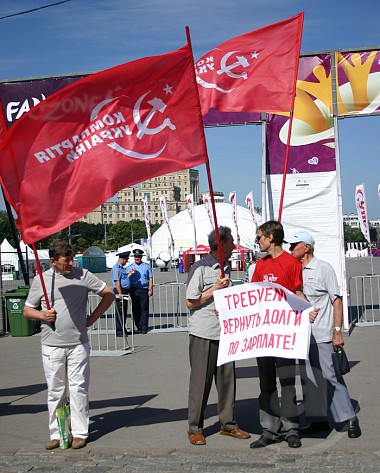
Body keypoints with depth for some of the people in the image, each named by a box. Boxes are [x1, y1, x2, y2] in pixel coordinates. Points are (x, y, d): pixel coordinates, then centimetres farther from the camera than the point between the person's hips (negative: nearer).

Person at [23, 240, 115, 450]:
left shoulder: (82, 275, 1)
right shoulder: (41, 280, 3)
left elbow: (109, 294, 8)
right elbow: (27, 310, 11)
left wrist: (92, 318, 2)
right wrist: (42, 315, -10)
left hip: (78, 344, -1)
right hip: (51, 344, 1)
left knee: (78, 389, 0)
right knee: (55, 391, 6)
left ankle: (80, 433, 7)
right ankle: (56, 434, 15)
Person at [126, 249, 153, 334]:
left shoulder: (147, 266, 11)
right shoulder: (129, 267, 13)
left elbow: (150, 278, 9)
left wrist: (150, 289, 0)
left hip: (144, 290, -1)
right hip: (134, 290, 1)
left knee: (144, 309, -5)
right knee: (136, 310, 1)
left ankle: (144, 328, -3)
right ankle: (139, 328, 7)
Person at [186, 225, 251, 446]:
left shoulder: (227, 268, 12)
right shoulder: (200, 268, -10)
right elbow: (191, 302, -10)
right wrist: (215, 288, -14)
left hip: (224, 332, 7)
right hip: (203, 335, -7)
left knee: (227, 379, 10)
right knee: (200, 382, 0)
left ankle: (228, 424, 22)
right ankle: (195, 429, 10)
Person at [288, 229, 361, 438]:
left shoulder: (323, 268, -3)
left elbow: (337, 300, -5)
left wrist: (337, 331, -13)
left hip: (322, 335, -6)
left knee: (331, 377, -4)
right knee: (308, 379, 9)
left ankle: (349, 419, 5)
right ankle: (318, 419, 20)